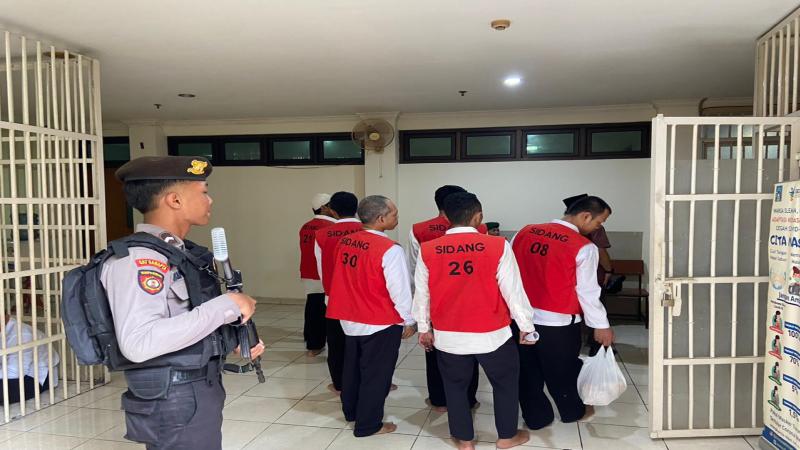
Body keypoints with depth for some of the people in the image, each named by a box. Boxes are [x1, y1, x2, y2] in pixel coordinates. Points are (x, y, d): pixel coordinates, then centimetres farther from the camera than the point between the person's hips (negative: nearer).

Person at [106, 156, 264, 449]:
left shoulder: (178, 251, 9)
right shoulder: (138, 258, -21)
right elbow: (138, 343, -35)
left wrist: (232, 339, 3)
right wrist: (227, 306, -30)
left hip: (199, 394, 9)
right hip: (176, 405, -9)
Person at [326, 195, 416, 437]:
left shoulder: (345, 242, -2)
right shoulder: (389, 249, -23)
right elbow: (400, 290, -18)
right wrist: (408, 321, -4)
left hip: (349, 319, 7)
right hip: (381, 324, -7)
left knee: (353, 367, 23)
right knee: (375, 374, 9)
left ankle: (351, 411, 42)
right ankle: (368, 424, 22)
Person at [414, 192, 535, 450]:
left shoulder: (428, 250, -7)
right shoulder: (498, 246, -14)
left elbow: (422, 294, 1)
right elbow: (513, 290, -9)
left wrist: (424, 328, 15)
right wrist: (525, 326, 5)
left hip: (448, 336, 2)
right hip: (492, 334, -1)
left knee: (455, 386, 20)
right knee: (505, 383, 21)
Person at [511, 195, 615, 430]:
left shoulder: (525, 233, 1)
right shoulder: (584, 247, -14)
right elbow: (587, 292, -10)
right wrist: (601, 325, 3)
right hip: (558, 322, -4)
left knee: (528, 371, 17)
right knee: (562, 371, 19)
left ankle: (535, 417, 33)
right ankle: (572, 411, 41)